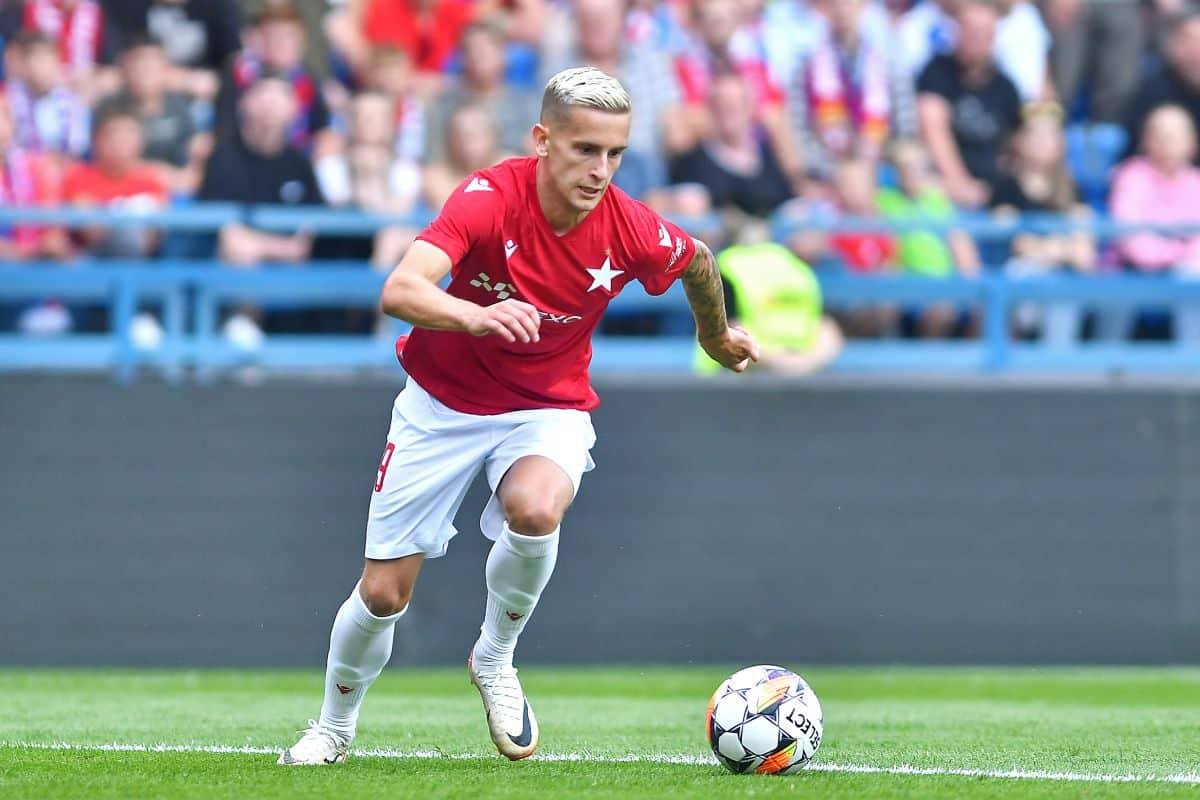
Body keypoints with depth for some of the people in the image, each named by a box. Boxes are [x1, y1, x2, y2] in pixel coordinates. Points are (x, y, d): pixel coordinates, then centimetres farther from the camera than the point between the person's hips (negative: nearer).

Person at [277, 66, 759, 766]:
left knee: (535, 509, -35)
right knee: (384, 592, 2)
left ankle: (495, 658, -6)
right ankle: (333, 729, 32)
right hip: (443, 402, 0)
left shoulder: (633, 231, -19)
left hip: (549, 407, 0)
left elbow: (699, 261, 6)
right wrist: (475, 316, -59)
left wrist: (717, 335, 24)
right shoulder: (490, 197, -27)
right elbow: (400, 291, -40)